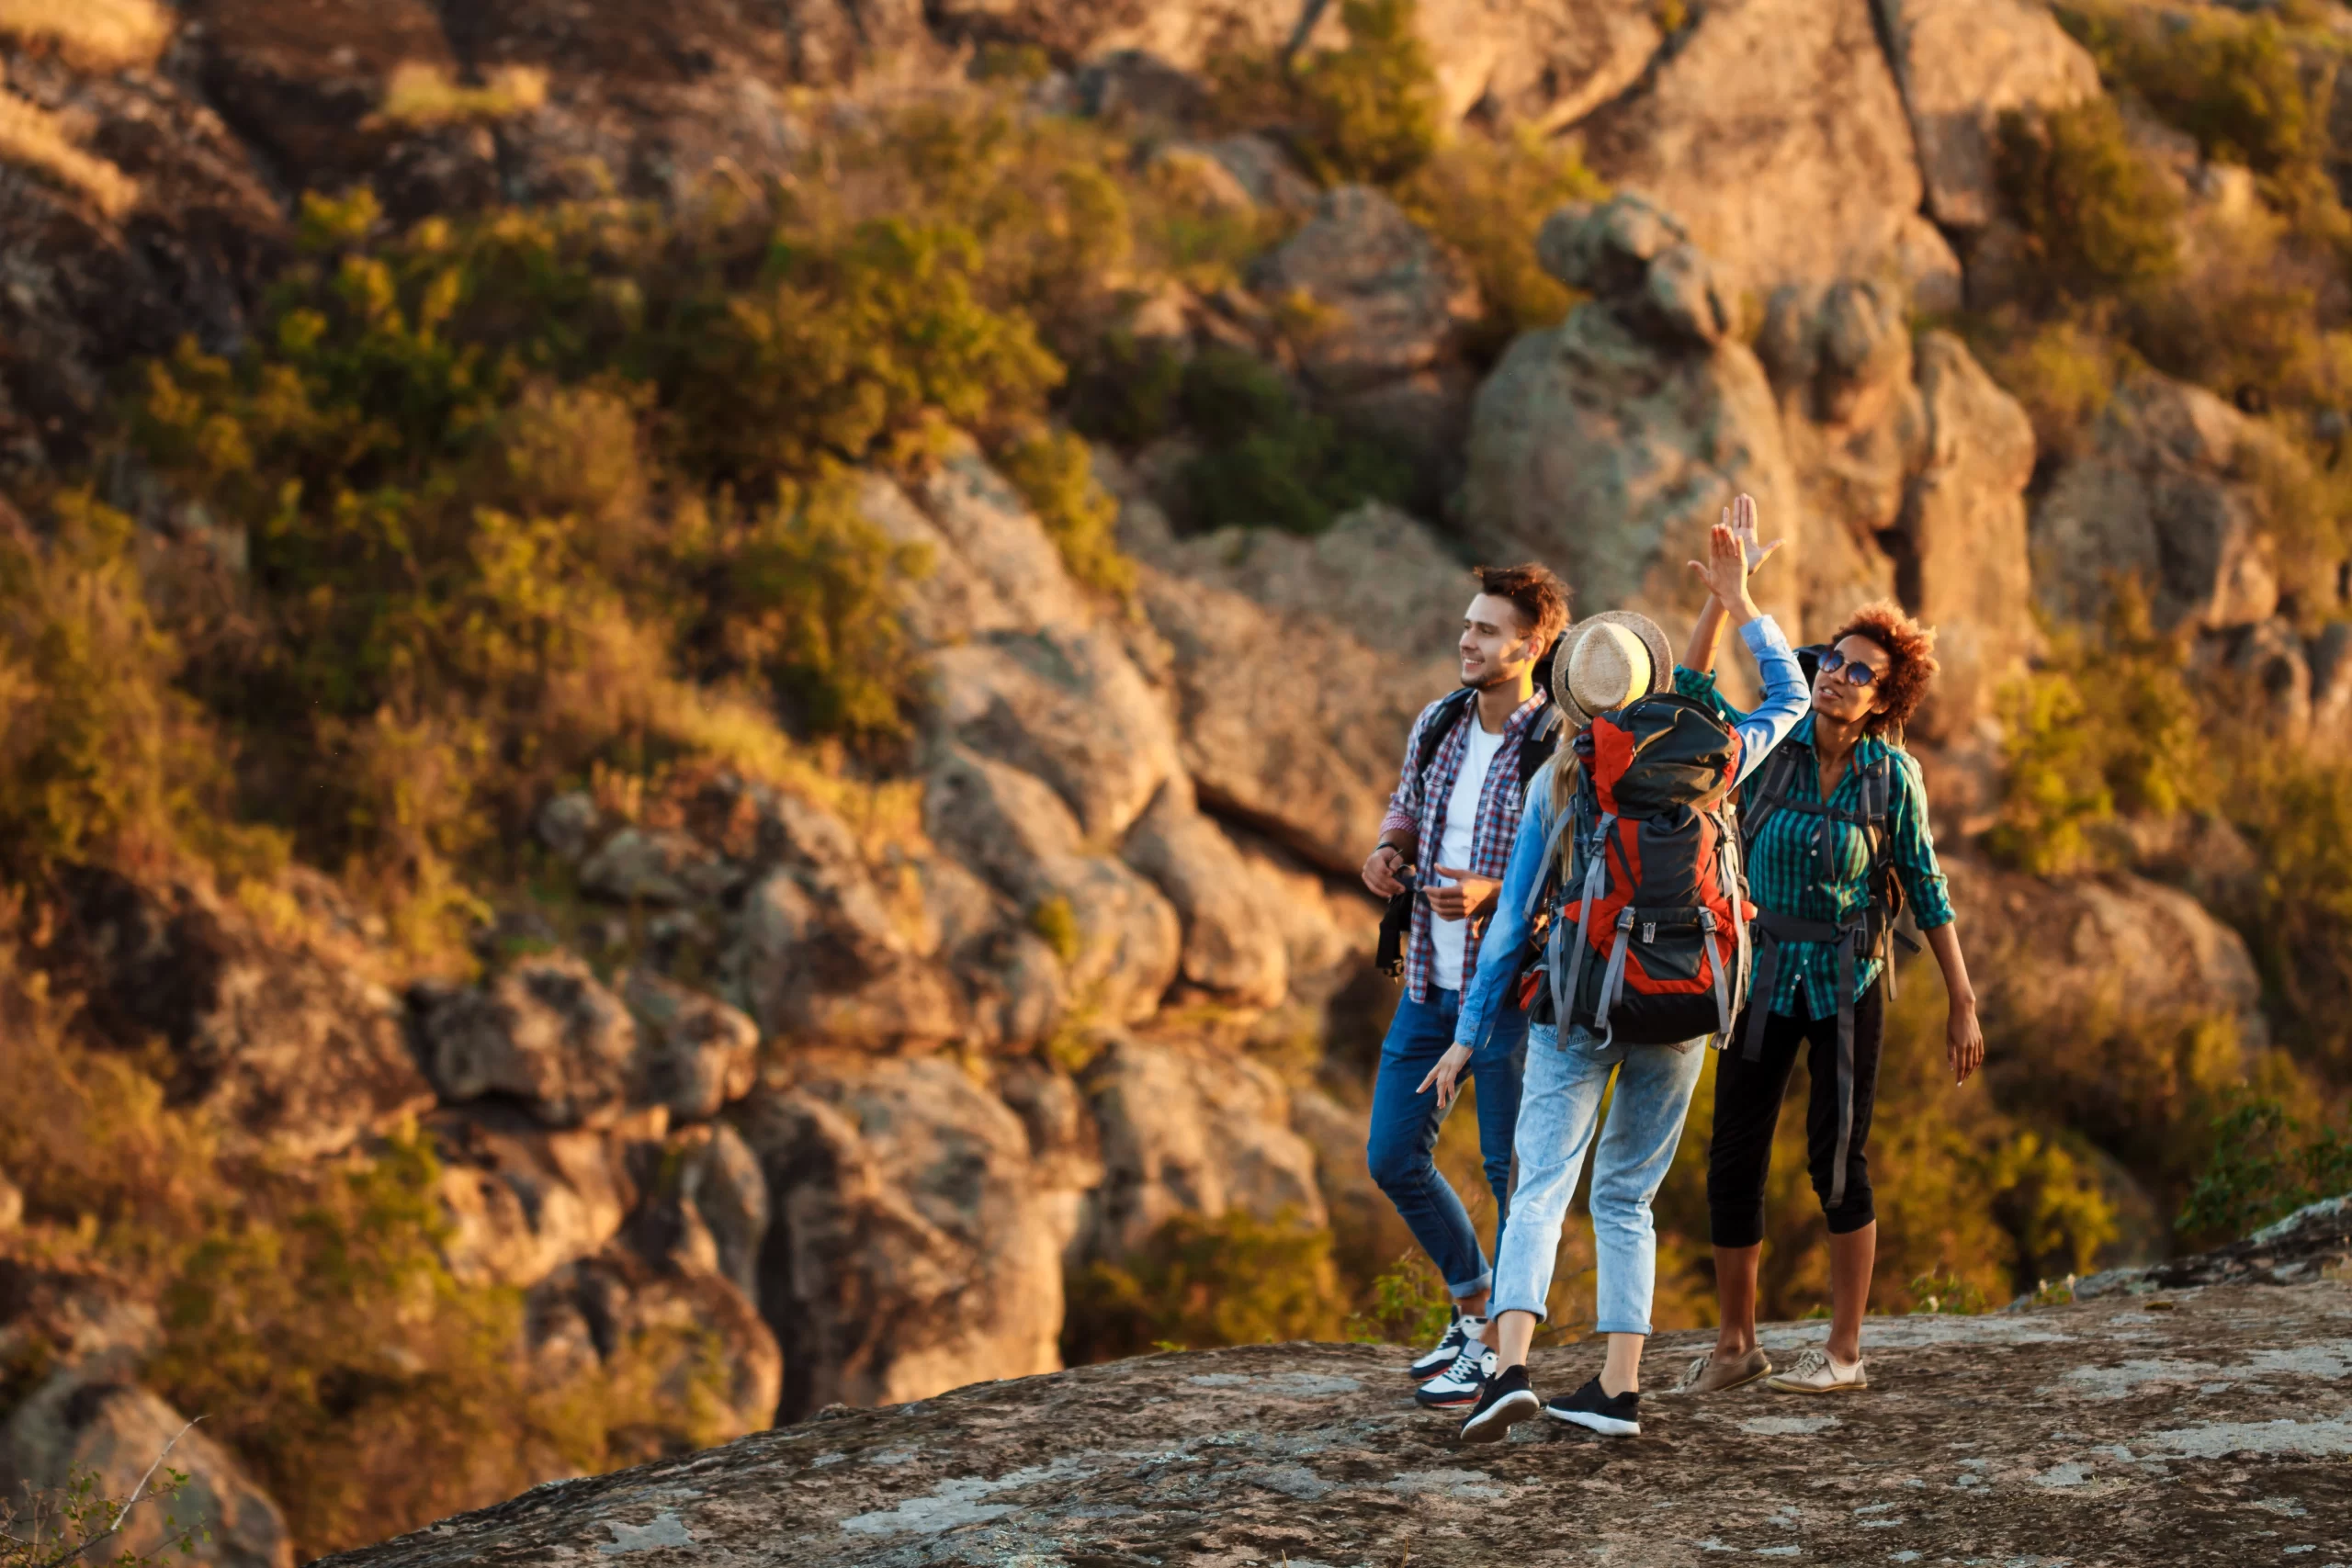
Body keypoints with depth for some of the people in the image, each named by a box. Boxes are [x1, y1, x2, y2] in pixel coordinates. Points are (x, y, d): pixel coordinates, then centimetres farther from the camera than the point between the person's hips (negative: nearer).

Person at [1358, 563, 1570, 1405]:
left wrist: (1496, 894, -28)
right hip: (1430, 981, 7)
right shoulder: (1438, 723, 5)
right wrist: (1388, 850, 0)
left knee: (1510, 1167, -1)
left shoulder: (1561, 750, -15)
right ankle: (1474, 1308, 28)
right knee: (1393, 1157, 10)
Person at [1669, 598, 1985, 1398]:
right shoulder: (1771, 747, -2)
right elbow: (1691, 687, -10)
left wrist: (1963, 1002, -1)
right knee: (1733, 1160, 2)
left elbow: (1927, 889, 0)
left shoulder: (1891, 774, -5)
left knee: (1837, 1157, -3)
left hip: (1847, 983, -2)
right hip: (1762, 978, 2)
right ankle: (1735, 1344, 16)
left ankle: (1844, 1352, 7)